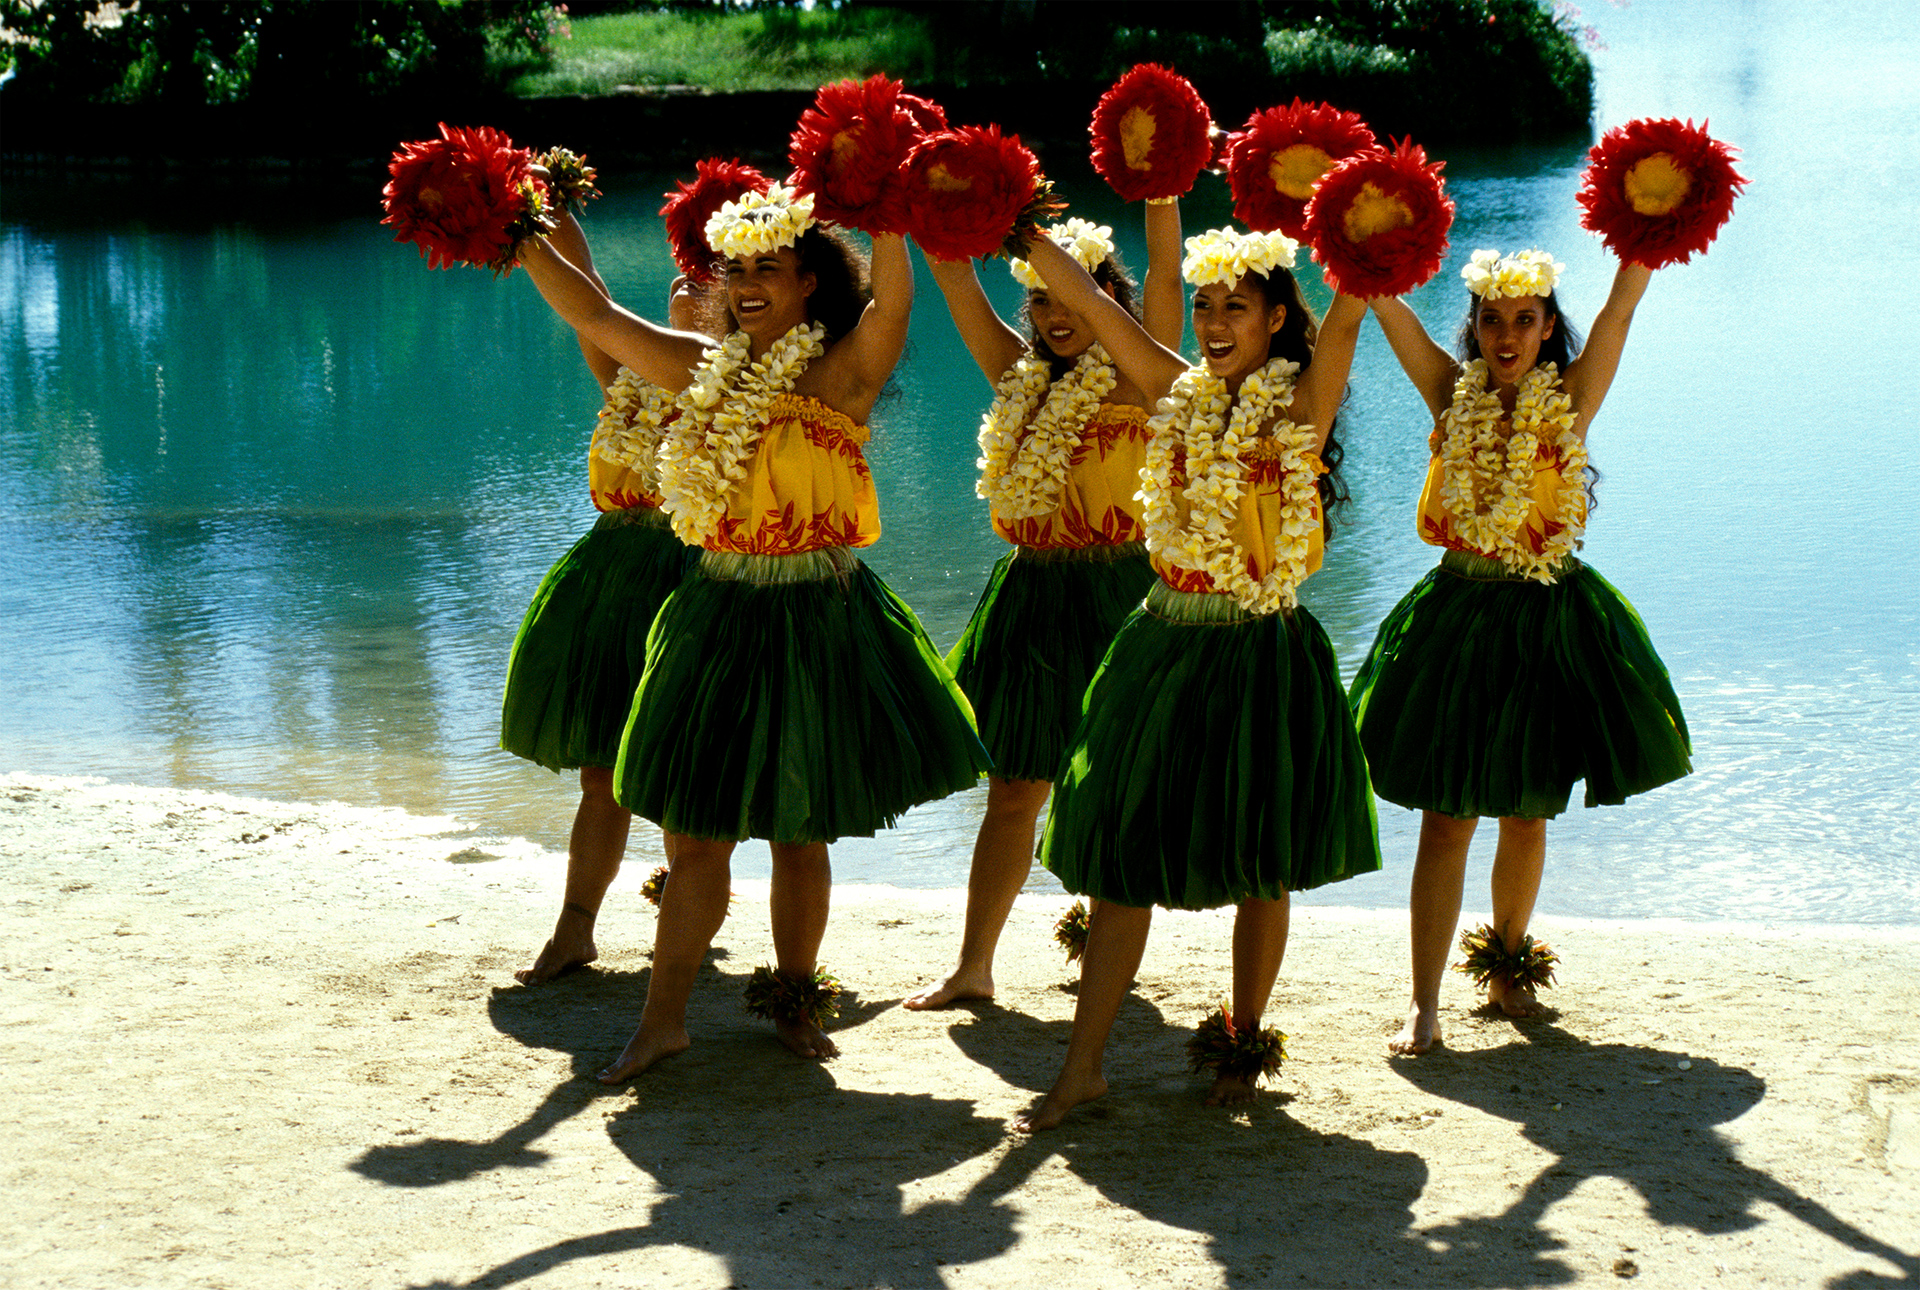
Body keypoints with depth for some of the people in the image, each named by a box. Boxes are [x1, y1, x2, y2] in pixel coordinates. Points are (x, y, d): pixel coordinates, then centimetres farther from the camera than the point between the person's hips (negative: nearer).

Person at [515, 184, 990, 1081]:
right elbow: (595, 317, 13)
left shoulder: (842, 373, -7)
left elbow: (892, 300, -25)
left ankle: (795, 998, 26)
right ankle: (663, 1018, 13)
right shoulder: (708, 371, 8)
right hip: (718, 616, 4)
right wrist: (521, 242, 8)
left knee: (796, 829, 8)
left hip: (816, 623, -4)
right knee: (696, 829, 6)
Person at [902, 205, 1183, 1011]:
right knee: (1013, 790, 8)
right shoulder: (1019, 375, 10)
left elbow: (1165, 269, -16)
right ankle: (972, 967, 13)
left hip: (1115, 596, -4)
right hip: (1031, 597, 5)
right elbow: (952, 275, 8)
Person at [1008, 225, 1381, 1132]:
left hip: (1263, 656, -3)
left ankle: (1243, 1041, 29)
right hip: (1166, 647, 4)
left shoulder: (1303, 405, -4)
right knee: (1122, 855, 3)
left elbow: (1349, 315, -21)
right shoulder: (1179, 393, 6)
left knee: (1258, 866, 9)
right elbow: (1082, 296, 5)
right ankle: (1082, 1067, 8)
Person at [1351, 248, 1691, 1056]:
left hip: (1549, 623, 1)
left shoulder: (1570, 400, 0)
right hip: (1457, 617, -1)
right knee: (1446, 820, -1)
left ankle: (1507, 962, 34)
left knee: (1528, 816, 13)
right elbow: (1382, 297, -5)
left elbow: (1624, 300, -8)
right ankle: (1423, 1004, 1)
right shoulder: (1452, 395, 1)